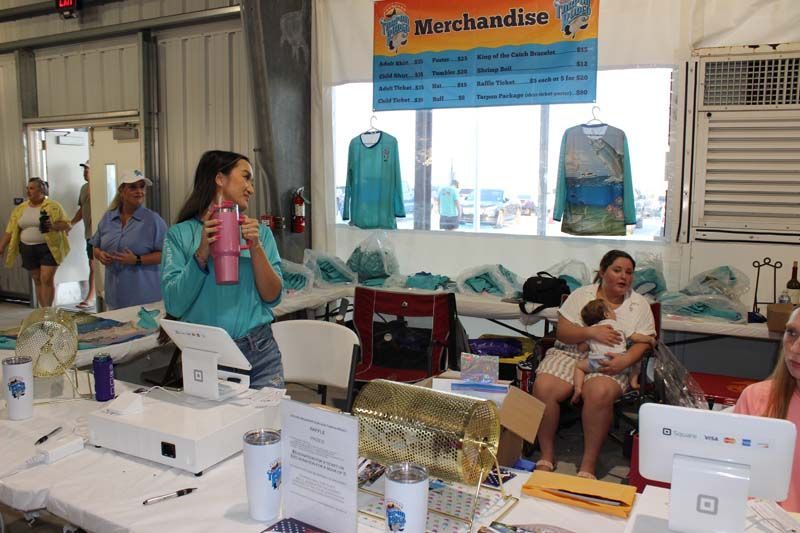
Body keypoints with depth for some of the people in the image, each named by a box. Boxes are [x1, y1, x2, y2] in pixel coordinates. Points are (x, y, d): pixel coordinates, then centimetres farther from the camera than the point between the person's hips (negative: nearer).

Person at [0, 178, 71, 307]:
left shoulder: (53, 206, -4)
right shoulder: (20, 209, 10)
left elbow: (67, 225, -7)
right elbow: (11, 231, 11)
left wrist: (53, 226, -24)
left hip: (48, 248, -5)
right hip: (28, 249, 5)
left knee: (47, 279, -9)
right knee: (37, 280, 9)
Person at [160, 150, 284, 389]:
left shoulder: (260, 233, 6)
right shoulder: (180, 234, -1)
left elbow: (272, 297, -1)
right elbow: (174, 305, -9)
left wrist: (255, 248, -12)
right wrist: (202, 255, -20)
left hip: (259, 353, 2)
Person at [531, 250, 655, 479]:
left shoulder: (639, 304, 10)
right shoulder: (581, 295, 8)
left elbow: (644, 342, 2)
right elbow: (561, 332, 0)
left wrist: (625, 360, -19)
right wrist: (590, 332, -17)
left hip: (610, 363, -1)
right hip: (569, 354, 1)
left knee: (599, 393, -36)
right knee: (543, 387, -28)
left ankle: (588, 465, -23)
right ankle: (547, 456, -12)